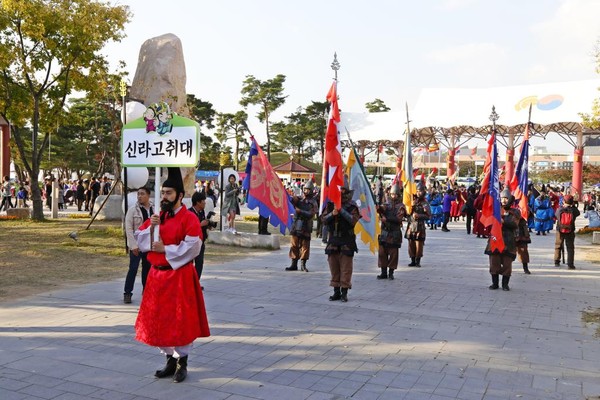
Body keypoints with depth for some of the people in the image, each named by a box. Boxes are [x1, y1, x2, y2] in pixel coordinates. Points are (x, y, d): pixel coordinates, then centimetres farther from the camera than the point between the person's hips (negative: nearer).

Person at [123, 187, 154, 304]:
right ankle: (127, 293, 3)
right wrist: (134, 245, -14)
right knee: (133, 268, -6)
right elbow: (128, 229, -9)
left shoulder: (153, 209, 4)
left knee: (147, 267, 13)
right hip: (136, 245, -4)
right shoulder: (133, 209, -7)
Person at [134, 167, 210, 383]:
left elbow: (192, 247, -19)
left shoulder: (189, 218, -10)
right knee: (159, 319, 12)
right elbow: (139, 239, 8)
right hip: (157, 275, 7)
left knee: (181, 320, 1)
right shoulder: (156, 217, 12)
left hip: (180, 276, -7)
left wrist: (165, 249, -17)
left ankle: (182, 361, 16)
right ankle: (170, 359, 26)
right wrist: (151, 227, -10)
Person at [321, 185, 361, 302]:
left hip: (347, 241, -4)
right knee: (334, 266, 7)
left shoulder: (352, 206, -1)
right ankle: (336, 291, 16)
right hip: (333, 239, 4)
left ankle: (344, 292, 4)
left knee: (345, 267, -3)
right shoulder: (331, 204, 9)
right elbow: (324, 219, 2)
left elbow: (353, 220, -15)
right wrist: (332, 213, -16)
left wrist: (341, 210, -19)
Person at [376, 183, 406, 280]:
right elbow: (382, 209, -11)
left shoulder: (400, 206, 0)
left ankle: (391, 273, 10)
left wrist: (387, 219, -21)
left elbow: (398, 219, -12)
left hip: (394, 233, -3)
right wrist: (379, 208, -33)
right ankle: (384, 272, 11)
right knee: (382, 252, 3)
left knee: (393, 253, 1)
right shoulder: (387, 204, 11)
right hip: (384, 232, 3)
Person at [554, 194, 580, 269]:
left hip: (560, 231, 1)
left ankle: (556, 262, 20)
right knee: (570, 248, 5)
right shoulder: (573, 210, -12)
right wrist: (572, 206, 18)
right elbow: (578, 213, 8)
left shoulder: (559, 210, -10)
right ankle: (570, 264, 1)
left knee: (558, 246, 16)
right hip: (570, 232, -1)